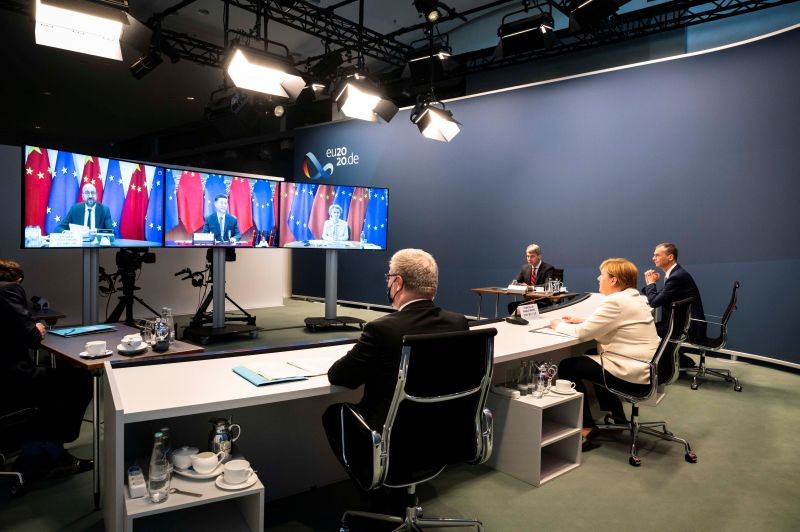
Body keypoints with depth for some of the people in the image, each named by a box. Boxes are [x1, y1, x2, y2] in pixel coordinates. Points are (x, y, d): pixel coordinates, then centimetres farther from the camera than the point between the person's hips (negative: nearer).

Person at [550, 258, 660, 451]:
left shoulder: (616, 301, -20)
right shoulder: (635, 297, 10)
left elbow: (582, 333, -18)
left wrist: (559, 325, -1)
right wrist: (582, 321, 9)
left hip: (633, 376, -10)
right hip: (646, 368, 10)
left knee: (567, 366, 1)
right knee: (592, 356, 30)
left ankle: (586, 429, 5)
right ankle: (616, 416, 36)